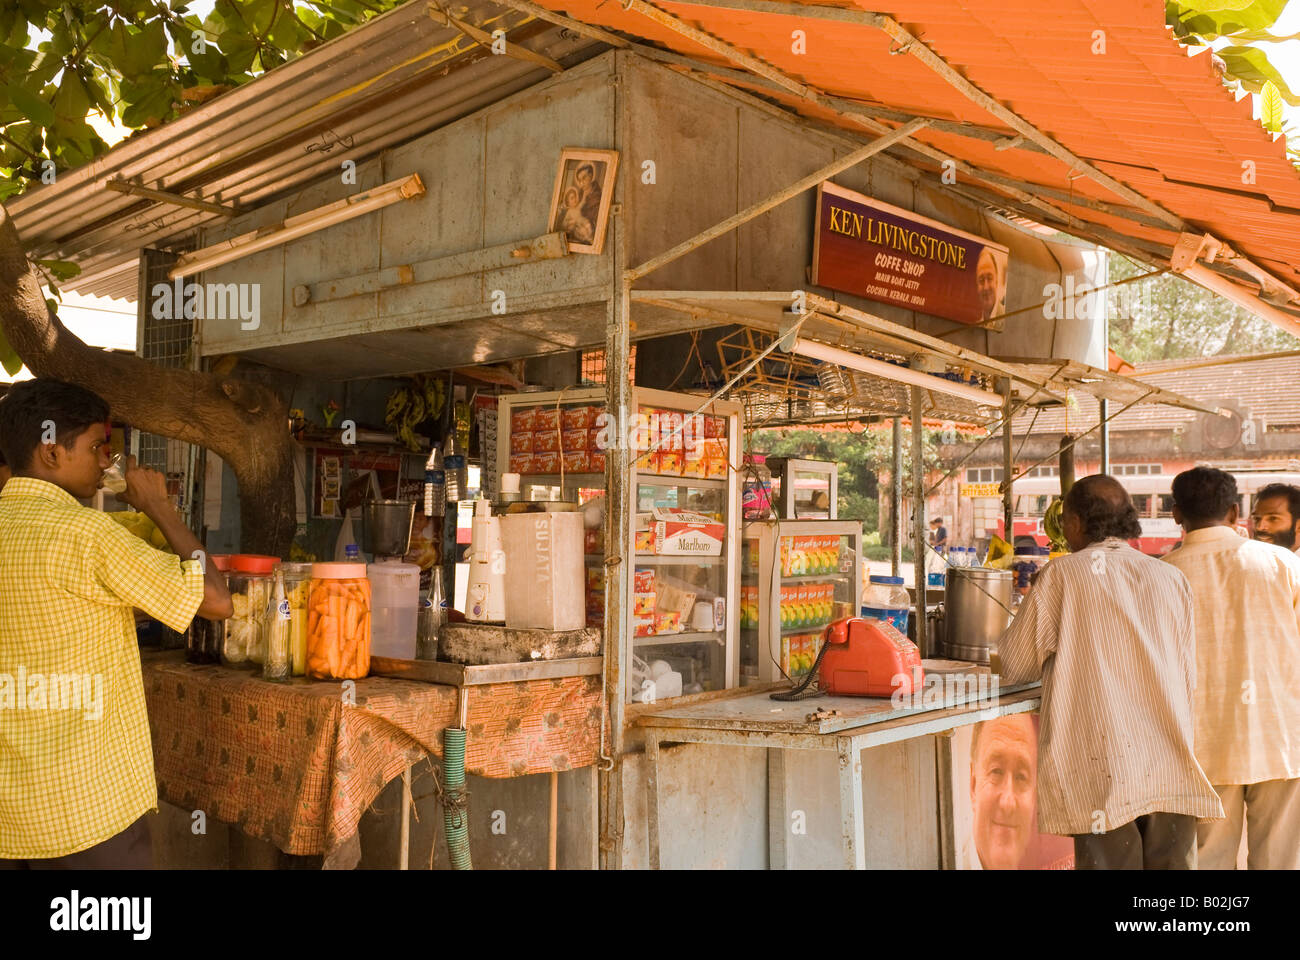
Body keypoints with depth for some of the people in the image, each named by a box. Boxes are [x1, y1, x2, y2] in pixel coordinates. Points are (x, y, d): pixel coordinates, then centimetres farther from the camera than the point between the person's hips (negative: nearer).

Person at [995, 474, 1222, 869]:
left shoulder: (1062, 574, -2)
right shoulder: (1173, 579, 9)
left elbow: (1013, 666, 5)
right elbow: (1188, 677, 15)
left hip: (1105, 776, -4)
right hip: (1172, 775, 4)